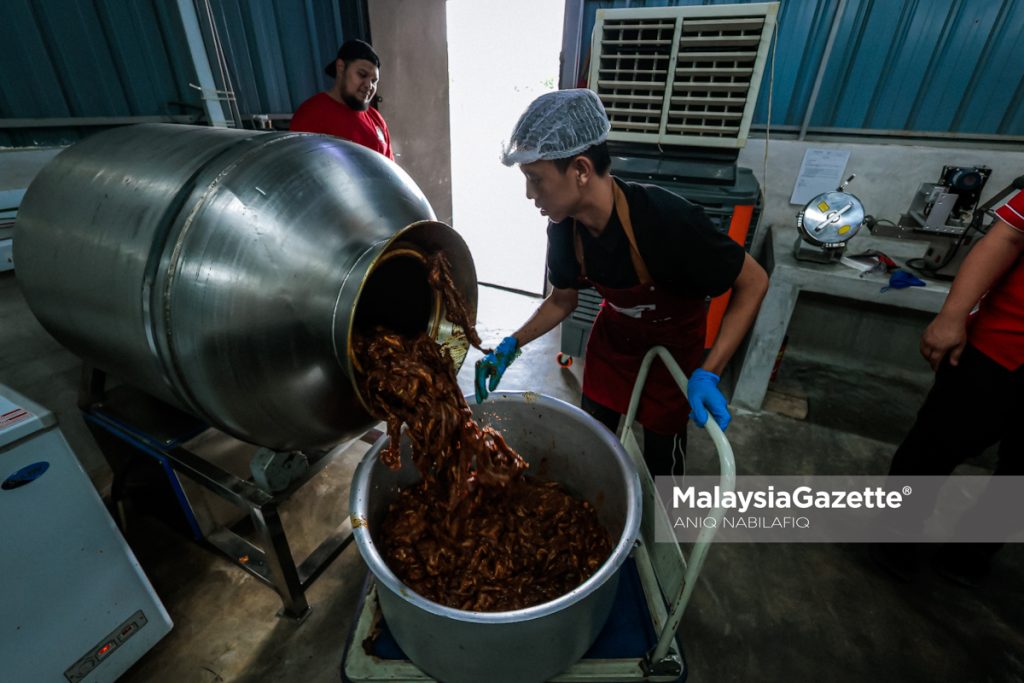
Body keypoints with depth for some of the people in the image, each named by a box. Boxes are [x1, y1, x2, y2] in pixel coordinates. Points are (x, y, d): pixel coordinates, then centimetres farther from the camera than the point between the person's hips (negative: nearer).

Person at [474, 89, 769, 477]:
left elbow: (753, 282, -24)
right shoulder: (564, 228, -21)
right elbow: (562, 301, -4)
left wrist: (709, 373, -32)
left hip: (673, 345, -4)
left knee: (661, 447, 14)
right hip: (613, 336, 4)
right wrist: (510, 347, -16)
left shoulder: (667, 221, -37)